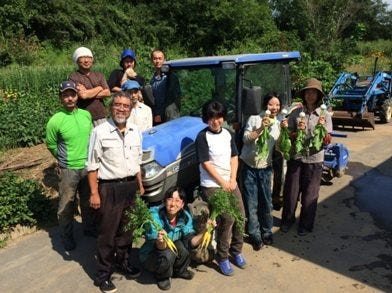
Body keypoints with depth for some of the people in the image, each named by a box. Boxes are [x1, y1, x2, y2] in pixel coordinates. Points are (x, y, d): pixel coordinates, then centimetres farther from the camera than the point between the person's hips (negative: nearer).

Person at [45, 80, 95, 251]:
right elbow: (51, 145, -3)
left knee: (88, 202, 20)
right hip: (68, 170, -4)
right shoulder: (55, 120, -14)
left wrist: (85, 158, 12)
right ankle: (67, 238, 28)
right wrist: (65, 160, 7)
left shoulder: (86, 115, -2)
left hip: (88, 166, 4)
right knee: (66, 206, 8)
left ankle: (89, 228, 42)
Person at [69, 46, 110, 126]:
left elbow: (107, 93, 1)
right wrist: (99, 88, -1)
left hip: (101, 117, 4)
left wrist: (88, 93, -10)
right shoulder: (73, 77, -2)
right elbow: (83, 95, -15)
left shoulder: (99, 75, 14)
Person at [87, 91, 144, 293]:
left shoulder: (135, 132, 7)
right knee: (107, 233, 5)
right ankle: (103, 274, 20)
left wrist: (140, 185, 15)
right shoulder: (100, 132, -12)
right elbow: (92, 165, -11)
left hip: (130, 186, 6)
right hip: (109, 188, -5)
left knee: (126, 229, 18)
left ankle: (122, 261, 38)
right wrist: (94, 193, -13)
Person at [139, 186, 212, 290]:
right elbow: (160, 247, -31)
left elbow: (190, 241, -19)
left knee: (182, 244, -25)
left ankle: (179, 270, 6)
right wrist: (161, 242, -54)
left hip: (172, 251, 4)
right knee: (168, 254, -33)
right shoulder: (154, 215, -27)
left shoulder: (185, 216, -14)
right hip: (150, 255, -4)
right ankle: (161, 276, 0)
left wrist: (205, 231, -34)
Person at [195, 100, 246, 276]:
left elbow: (234, 157, 10)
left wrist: (232, 180, -2)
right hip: (212, 185, -6)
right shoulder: (203, 137, -10)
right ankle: (222, 257, 6)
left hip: (230, 182, 6)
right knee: (226, 219, -12)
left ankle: (236, 250, 28)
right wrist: (222, 182, -12)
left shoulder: (227, 134, 8)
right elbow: (205, 163, -13)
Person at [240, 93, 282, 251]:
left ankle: (266, 231, 29)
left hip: (265, 168, 3)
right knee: (252, 203, 3)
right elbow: (246, 139, -13)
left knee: (266, 202, 9)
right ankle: (255, 234, 17)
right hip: (249, 167, -3)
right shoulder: (254, 119, -5)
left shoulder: (278, 124, 6)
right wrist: (261, 128, -25)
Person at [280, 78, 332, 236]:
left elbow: (327, 141, -5)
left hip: (314, 160, -1)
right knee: (290, 191, 11)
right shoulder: (296, 113, -2)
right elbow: (288, 136, 1)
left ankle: (306, 225, 28)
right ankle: (287, 220, 33)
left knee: (310, 195, 9)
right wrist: (298, 131, -18)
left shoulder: (325, 115, -3)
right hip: (295, 158, 1)